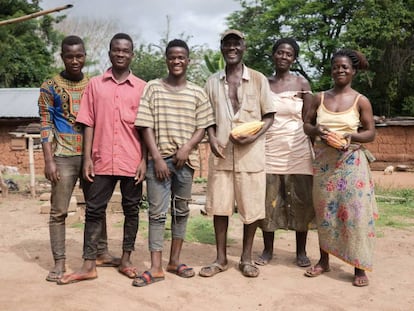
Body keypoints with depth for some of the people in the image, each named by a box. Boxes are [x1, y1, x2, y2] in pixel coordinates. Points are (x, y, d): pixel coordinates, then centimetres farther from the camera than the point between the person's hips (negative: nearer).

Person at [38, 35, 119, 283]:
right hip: (64, 157, -3)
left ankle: (102, 253, 23)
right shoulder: (50, 87, 0)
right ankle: (60, 262, 7)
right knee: (59, 211, 0)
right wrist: (49, 160, -11)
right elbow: (46, 125, -3)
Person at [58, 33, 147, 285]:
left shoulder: (142, 87, 5)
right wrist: (87, 158, -2)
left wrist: (144, 160, -4)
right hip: (102, 160, 1)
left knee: (131, 209, 8)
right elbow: (89, 124, 4)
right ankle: (89, 266, 12)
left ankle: (126, 260, 21)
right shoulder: (95, 84, 7)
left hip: (132, 161, 0)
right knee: (94, 209, 3)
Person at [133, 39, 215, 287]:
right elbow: (146, 127, -2)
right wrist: (157, 158, -10)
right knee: (157, 212, -1)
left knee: (181, 210, 10)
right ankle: (156, 268, 4)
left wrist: (187, 148, -12)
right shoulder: (153, 88, 2)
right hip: (159, 159, -2)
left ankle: (175, 260, 23)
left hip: (186, 159, 2)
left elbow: (202, 128, 5)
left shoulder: (197, 93, 6)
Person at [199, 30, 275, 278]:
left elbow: (269, 116, 3)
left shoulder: (258, 80, 2)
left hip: (250, 153, -2)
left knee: (251, 206, 3)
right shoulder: (213, 82, 10)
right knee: (219, 205, 5)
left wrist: (254, 136, -14)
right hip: (221, 153, 2)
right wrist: (212, 138, -4)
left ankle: (247, 258, 20)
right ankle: (221, 258, 19)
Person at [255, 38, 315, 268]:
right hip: (269, 148, 1)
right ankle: (268, 250, 16)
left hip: (296, 149, -1)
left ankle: (301, 251, 14)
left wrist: (315, 147, -5)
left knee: (300, 200, 1)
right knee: (268, 199, 3)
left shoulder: (301, 84, 3)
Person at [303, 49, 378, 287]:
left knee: (355, 211, -4)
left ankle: (360, 267, 6)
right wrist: (316, 130, -10)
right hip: (324, 161, 3)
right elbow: (306, 124, 12)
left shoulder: (361, 101, 0)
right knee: (324, 210, 9)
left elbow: (371, 133, 1)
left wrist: (351, 136, -19)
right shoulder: (320, 98, 7)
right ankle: (324, 261, 22)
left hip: (351, 162, -3)